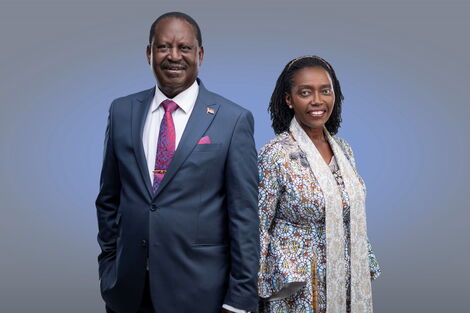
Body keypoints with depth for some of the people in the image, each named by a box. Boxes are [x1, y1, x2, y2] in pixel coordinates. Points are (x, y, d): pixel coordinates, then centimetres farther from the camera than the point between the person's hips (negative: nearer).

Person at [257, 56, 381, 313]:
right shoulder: (276, 154, -15)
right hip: (298, 291, -5)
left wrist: (367, 269, 12)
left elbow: (354, 219, 11)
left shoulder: (344, 150, 3)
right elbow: (257, 228, -11)